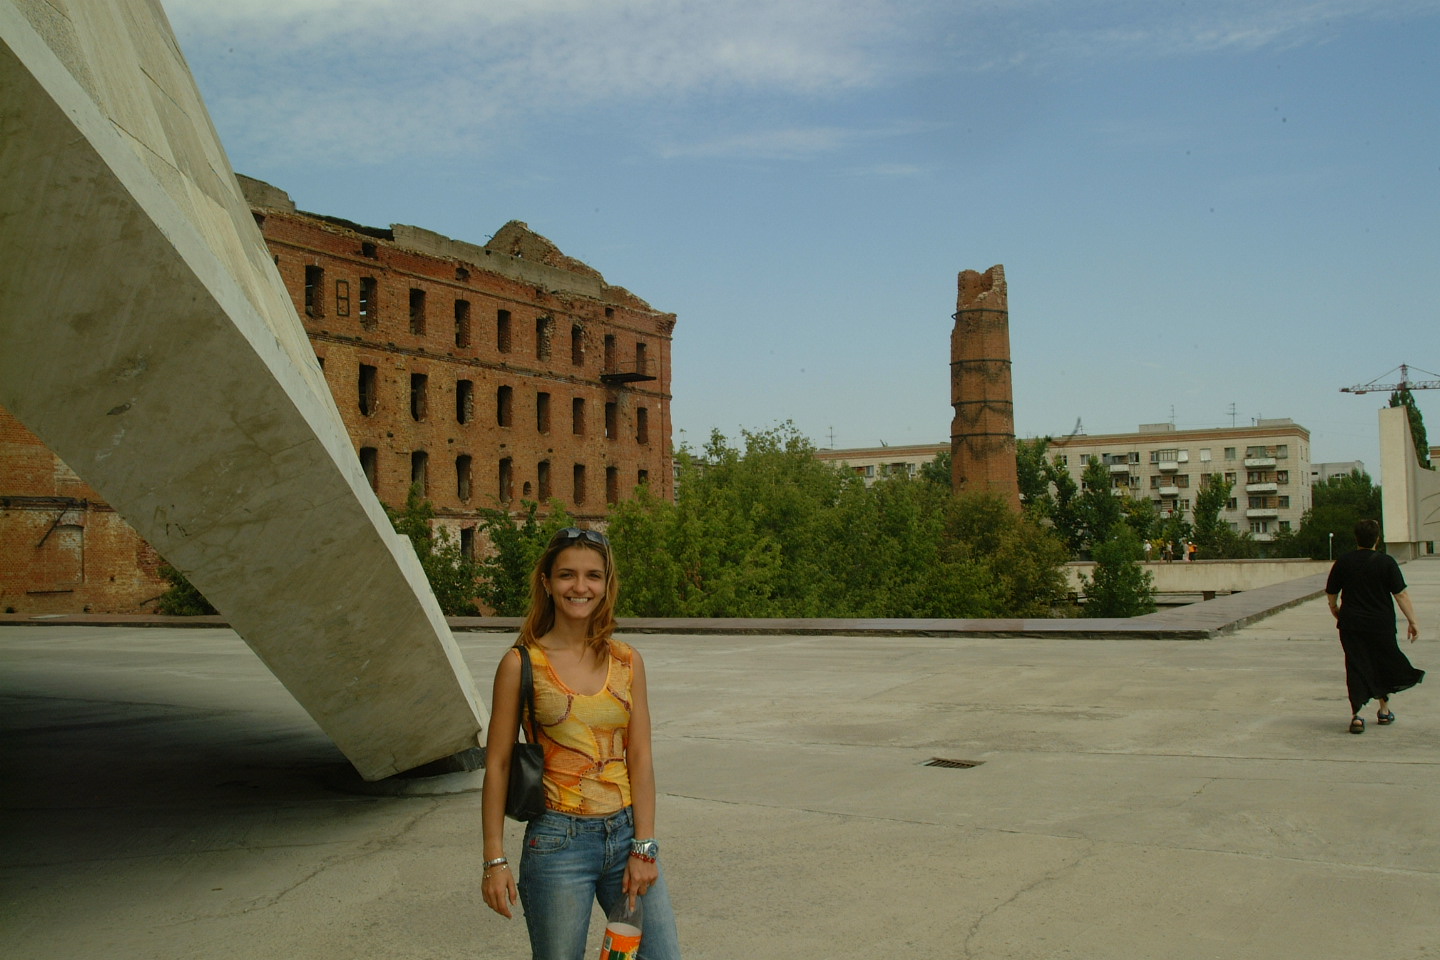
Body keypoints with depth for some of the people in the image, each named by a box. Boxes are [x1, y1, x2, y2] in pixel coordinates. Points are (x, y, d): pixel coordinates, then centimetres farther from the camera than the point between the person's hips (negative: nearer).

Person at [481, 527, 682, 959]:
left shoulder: (627, 660, 4)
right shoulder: (522, 663, -5)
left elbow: (639, 758, 3)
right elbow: (497, 765, -3)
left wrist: (644, 848, -2)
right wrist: (494, 860, -4)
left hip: (626, 832, 3)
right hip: (559, 840, -3)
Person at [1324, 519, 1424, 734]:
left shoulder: (1343, 562, -1)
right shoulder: (1386, 562, -7)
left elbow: (1331, 594, 6)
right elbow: (1401, 595, -10)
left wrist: (1335, 611, 25)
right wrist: (1413, 621, -5)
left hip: (1351, 625, 1)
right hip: (1381, 625, 0)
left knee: (1356, 668, 1)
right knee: (1384, 664, 19)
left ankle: (1356, 715, -9)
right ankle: (1384, 710, 31)